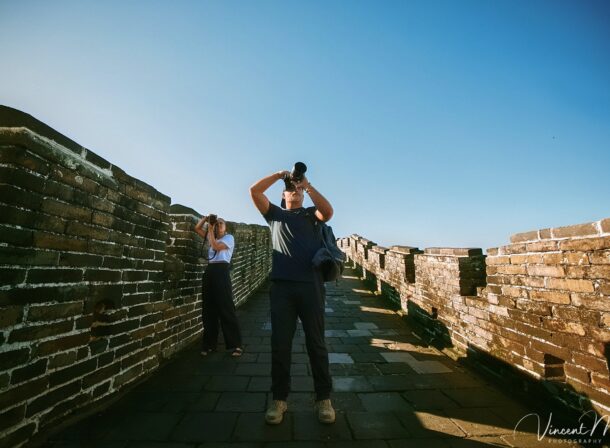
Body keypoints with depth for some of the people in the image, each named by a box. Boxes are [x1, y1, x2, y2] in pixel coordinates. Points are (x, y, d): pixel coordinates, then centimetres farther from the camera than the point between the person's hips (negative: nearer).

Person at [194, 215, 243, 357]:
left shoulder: (229, 237, 4)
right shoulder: (212, 236, 22)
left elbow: (216, 246, -11)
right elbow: (197, 228, 25)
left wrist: (210, 229, -3)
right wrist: (205, 219, 9)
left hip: (221, 271, -6)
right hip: (209, 271, 7)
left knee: (226, 308, -8)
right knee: (208, 309, 8)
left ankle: (235, 344, -1)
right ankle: (209, 343, 19)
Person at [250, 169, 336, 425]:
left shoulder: (311, 213, 16)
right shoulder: (275, 214, 19)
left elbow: (328, 212, -6)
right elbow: (254, 191, 9)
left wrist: (308, 185, -7)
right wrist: (278, 175, 7)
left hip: (311, 285, 0)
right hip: (281, 286, 1)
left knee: (316, 343, 7)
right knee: (280, 344, 6)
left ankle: (323, 398, 22)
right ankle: (279, 399, 23)